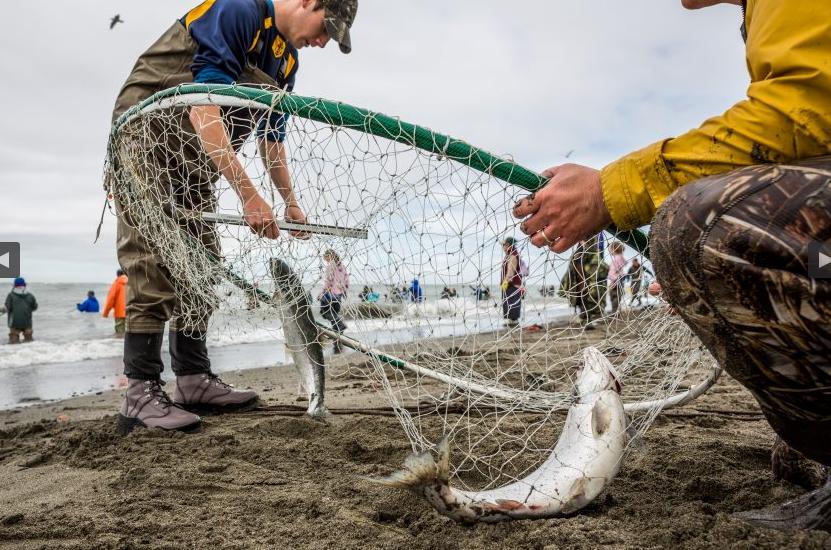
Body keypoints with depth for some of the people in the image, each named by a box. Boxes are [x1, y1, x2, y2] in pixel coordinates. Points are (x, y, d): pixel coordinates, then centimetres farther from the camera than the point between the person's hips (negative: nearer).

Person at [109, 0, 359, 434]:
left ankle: (193, 381, 11)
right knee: (154, 263, -15)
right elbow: (202, 109, -32)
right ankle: (140, 394, -11)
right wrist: (248, 195, -37)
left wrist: (290, 203, 18)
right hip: (146, 133, -9)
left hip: (195, 157, 9)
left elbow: (271, 137, 17)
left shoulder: (287, 61, 7)